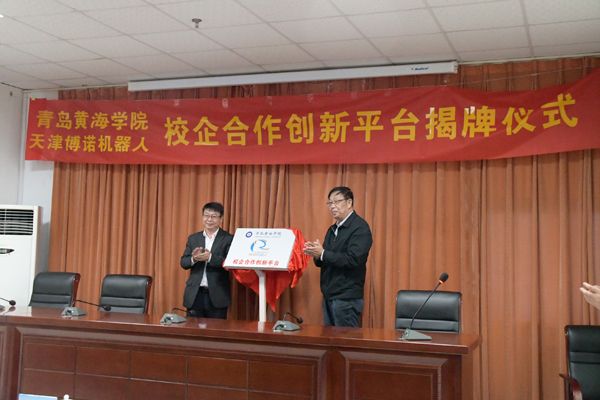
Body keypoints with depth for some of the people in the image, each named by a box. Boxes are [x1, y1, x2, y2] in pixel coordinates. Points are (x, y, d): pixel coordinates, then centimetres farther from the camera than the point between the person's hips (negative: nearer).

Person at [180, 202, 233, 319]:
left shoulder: (228, 239, -1)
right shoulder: (193, 238, 12)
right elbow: (183, 262, 6)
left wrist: (210, 257, -26)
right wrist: (193, 259, -16)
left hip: (217, 295, -3)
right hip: (195, 294, 3)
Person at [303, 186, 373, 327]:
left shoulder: (360, 228, -11)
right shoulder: (332, 229, 16)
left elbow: (353, 260, -22)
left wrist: (322, 253, -19)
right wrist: (316, 253, -3)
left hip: (347, 298, -8)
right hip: (329, 296, 8)